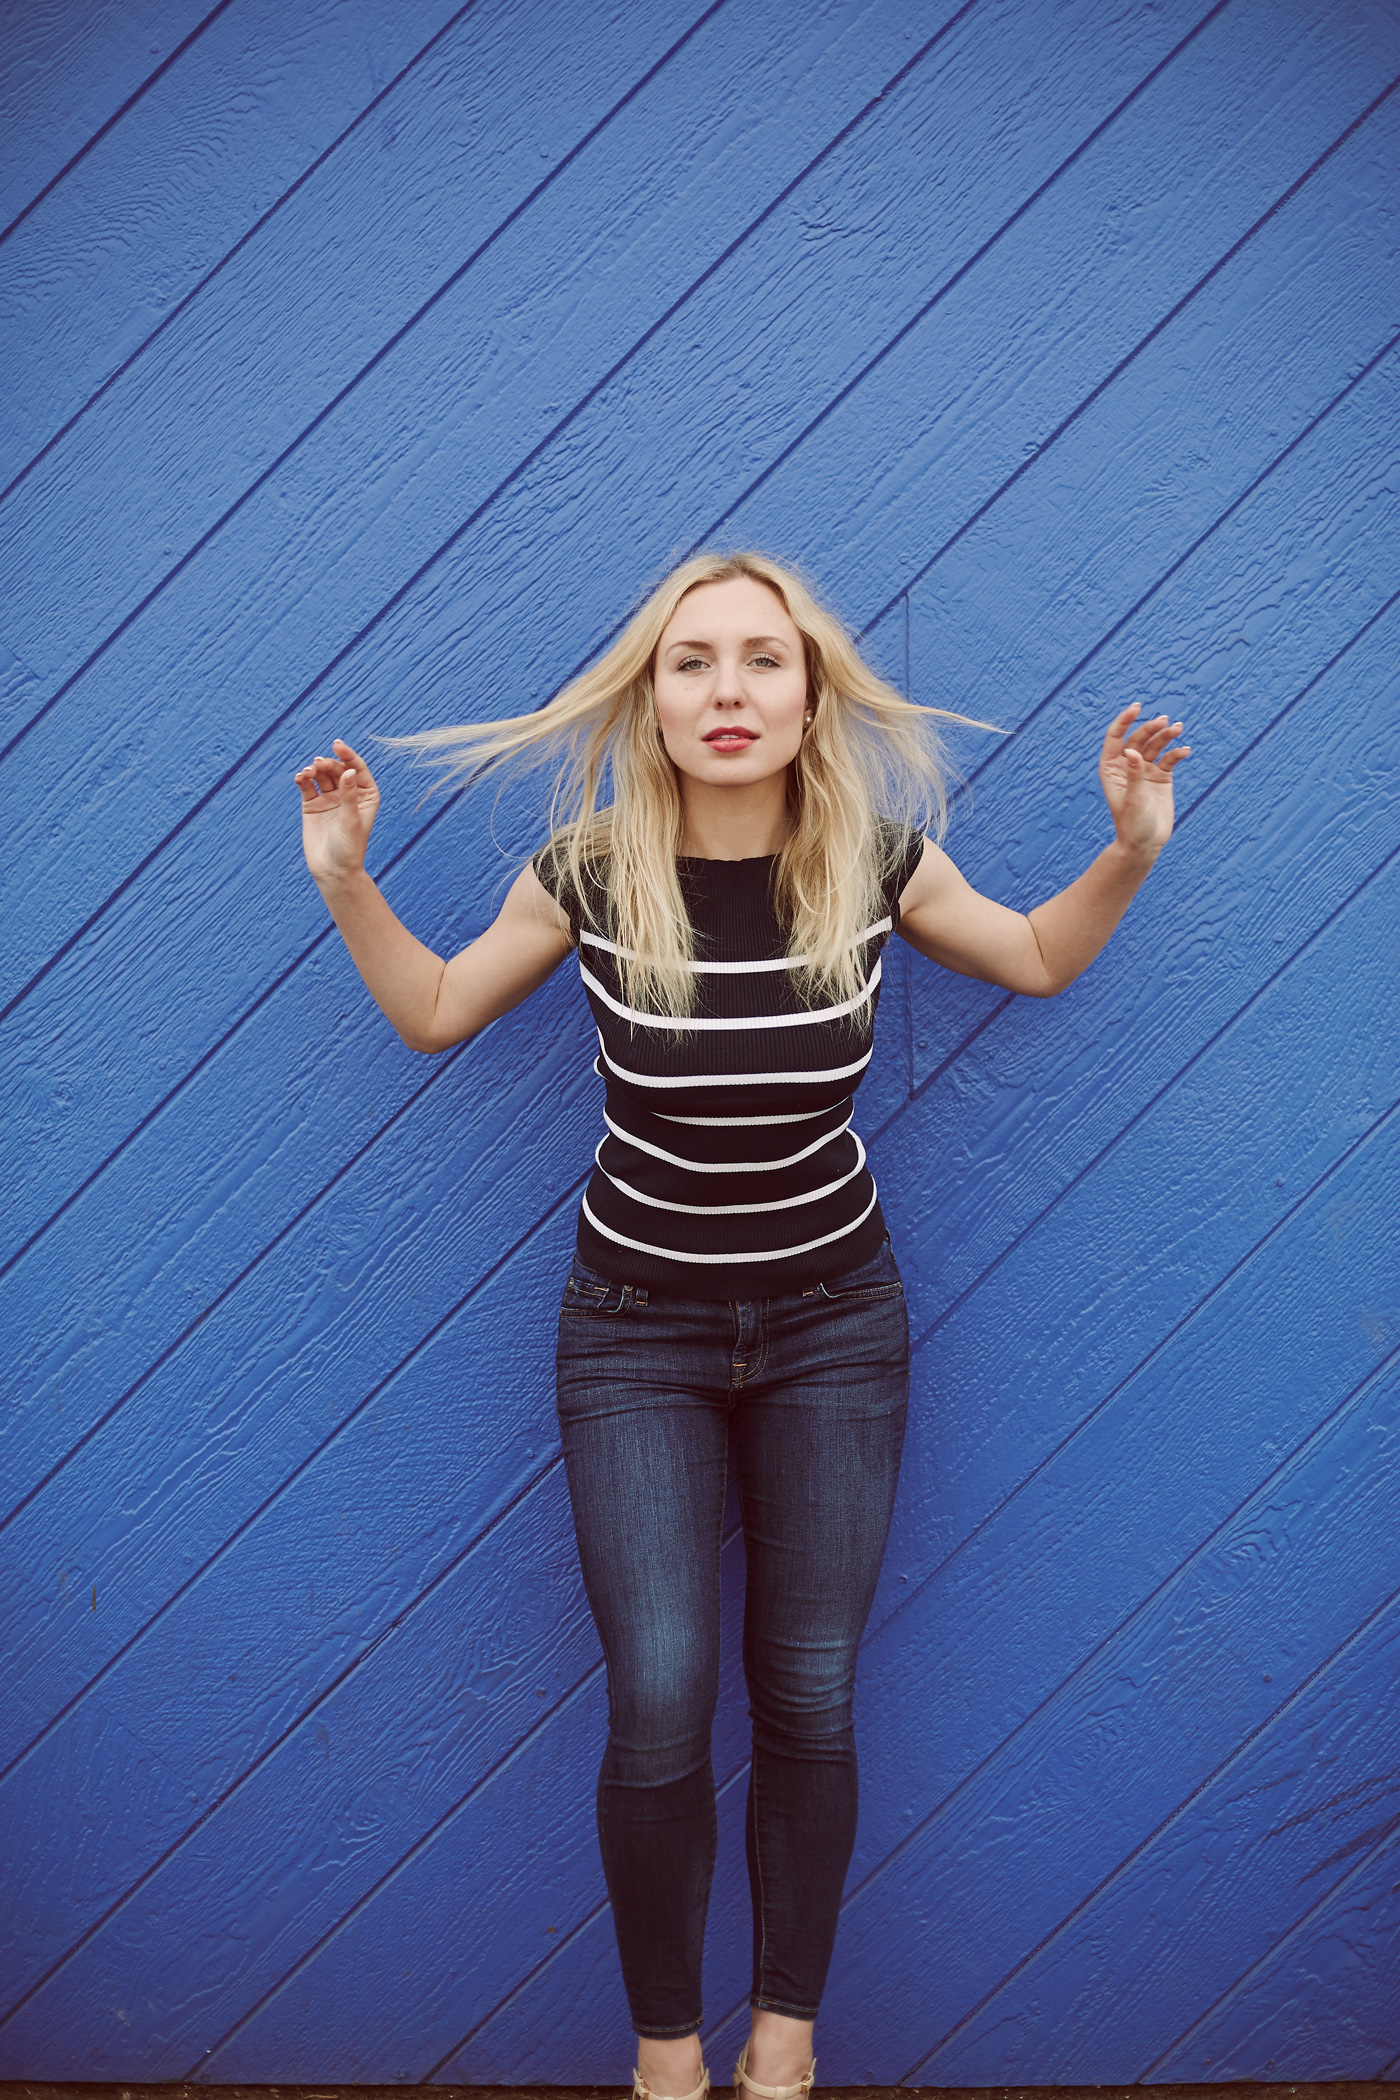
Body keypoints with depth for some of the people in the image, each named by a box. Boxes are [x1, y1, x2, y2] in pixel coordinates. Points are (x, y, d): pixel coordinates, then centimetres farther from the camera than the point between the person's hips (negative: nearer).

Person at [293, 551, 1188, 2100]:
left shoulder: (877, 860, -12)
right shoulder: (591, 869, -14)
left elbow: (1041, 960, 7)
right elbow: (435, 1013, 3)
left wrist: (1131, 848, -9)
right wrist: (346, 880, -11)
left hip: (834, 1323, 1)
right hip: (635, 1330, -1)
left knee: (807, 1700, 7)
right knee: (660, 1703, -4)